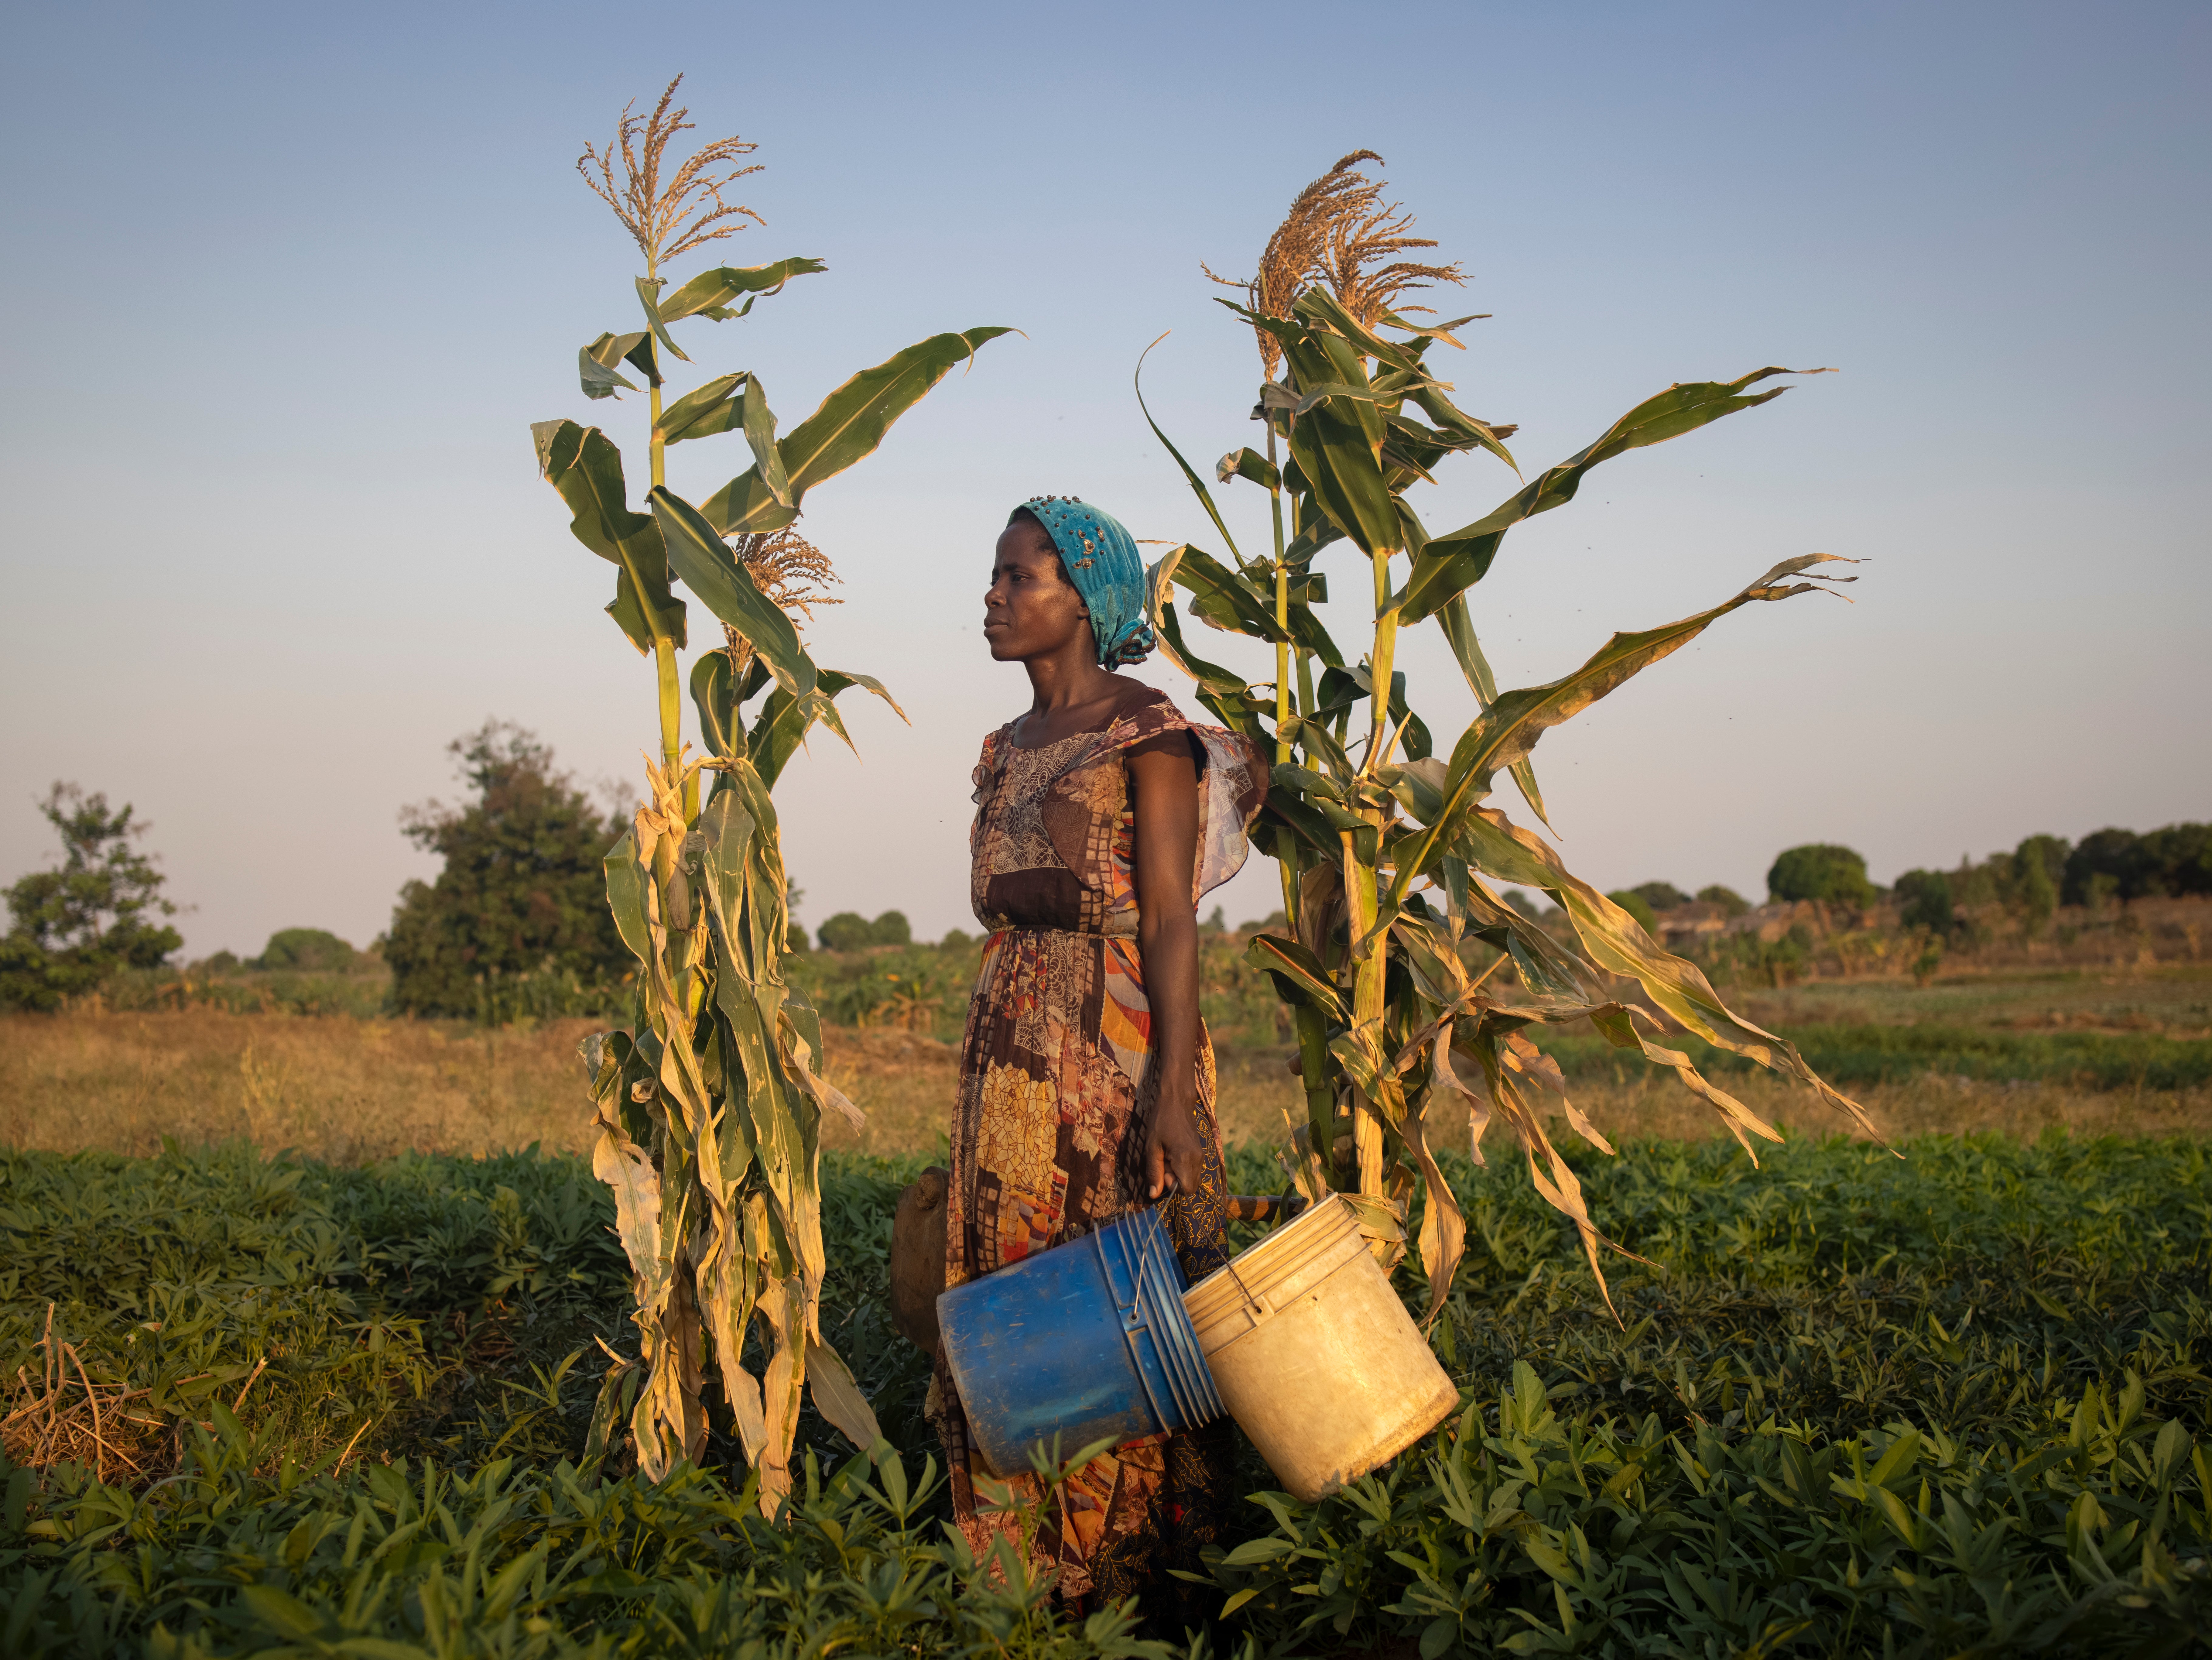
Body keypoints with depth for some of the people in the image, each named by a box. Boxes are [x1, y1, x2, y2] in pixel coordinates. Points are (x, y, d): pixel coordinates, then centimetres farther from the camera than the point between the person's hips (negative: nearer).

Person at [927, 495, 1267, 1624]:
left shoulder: (1147, 736, -5)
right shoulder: (1006, 753, 16)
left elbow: (1169, 922, -11)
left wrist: (1174, 1085, -20)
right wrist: (981, 1082, 17)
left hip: (1120, 1045, -7)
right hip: (1011, 1053, 7)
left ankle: (1153, 1581, 6)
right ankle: (1039, 1576, 17)